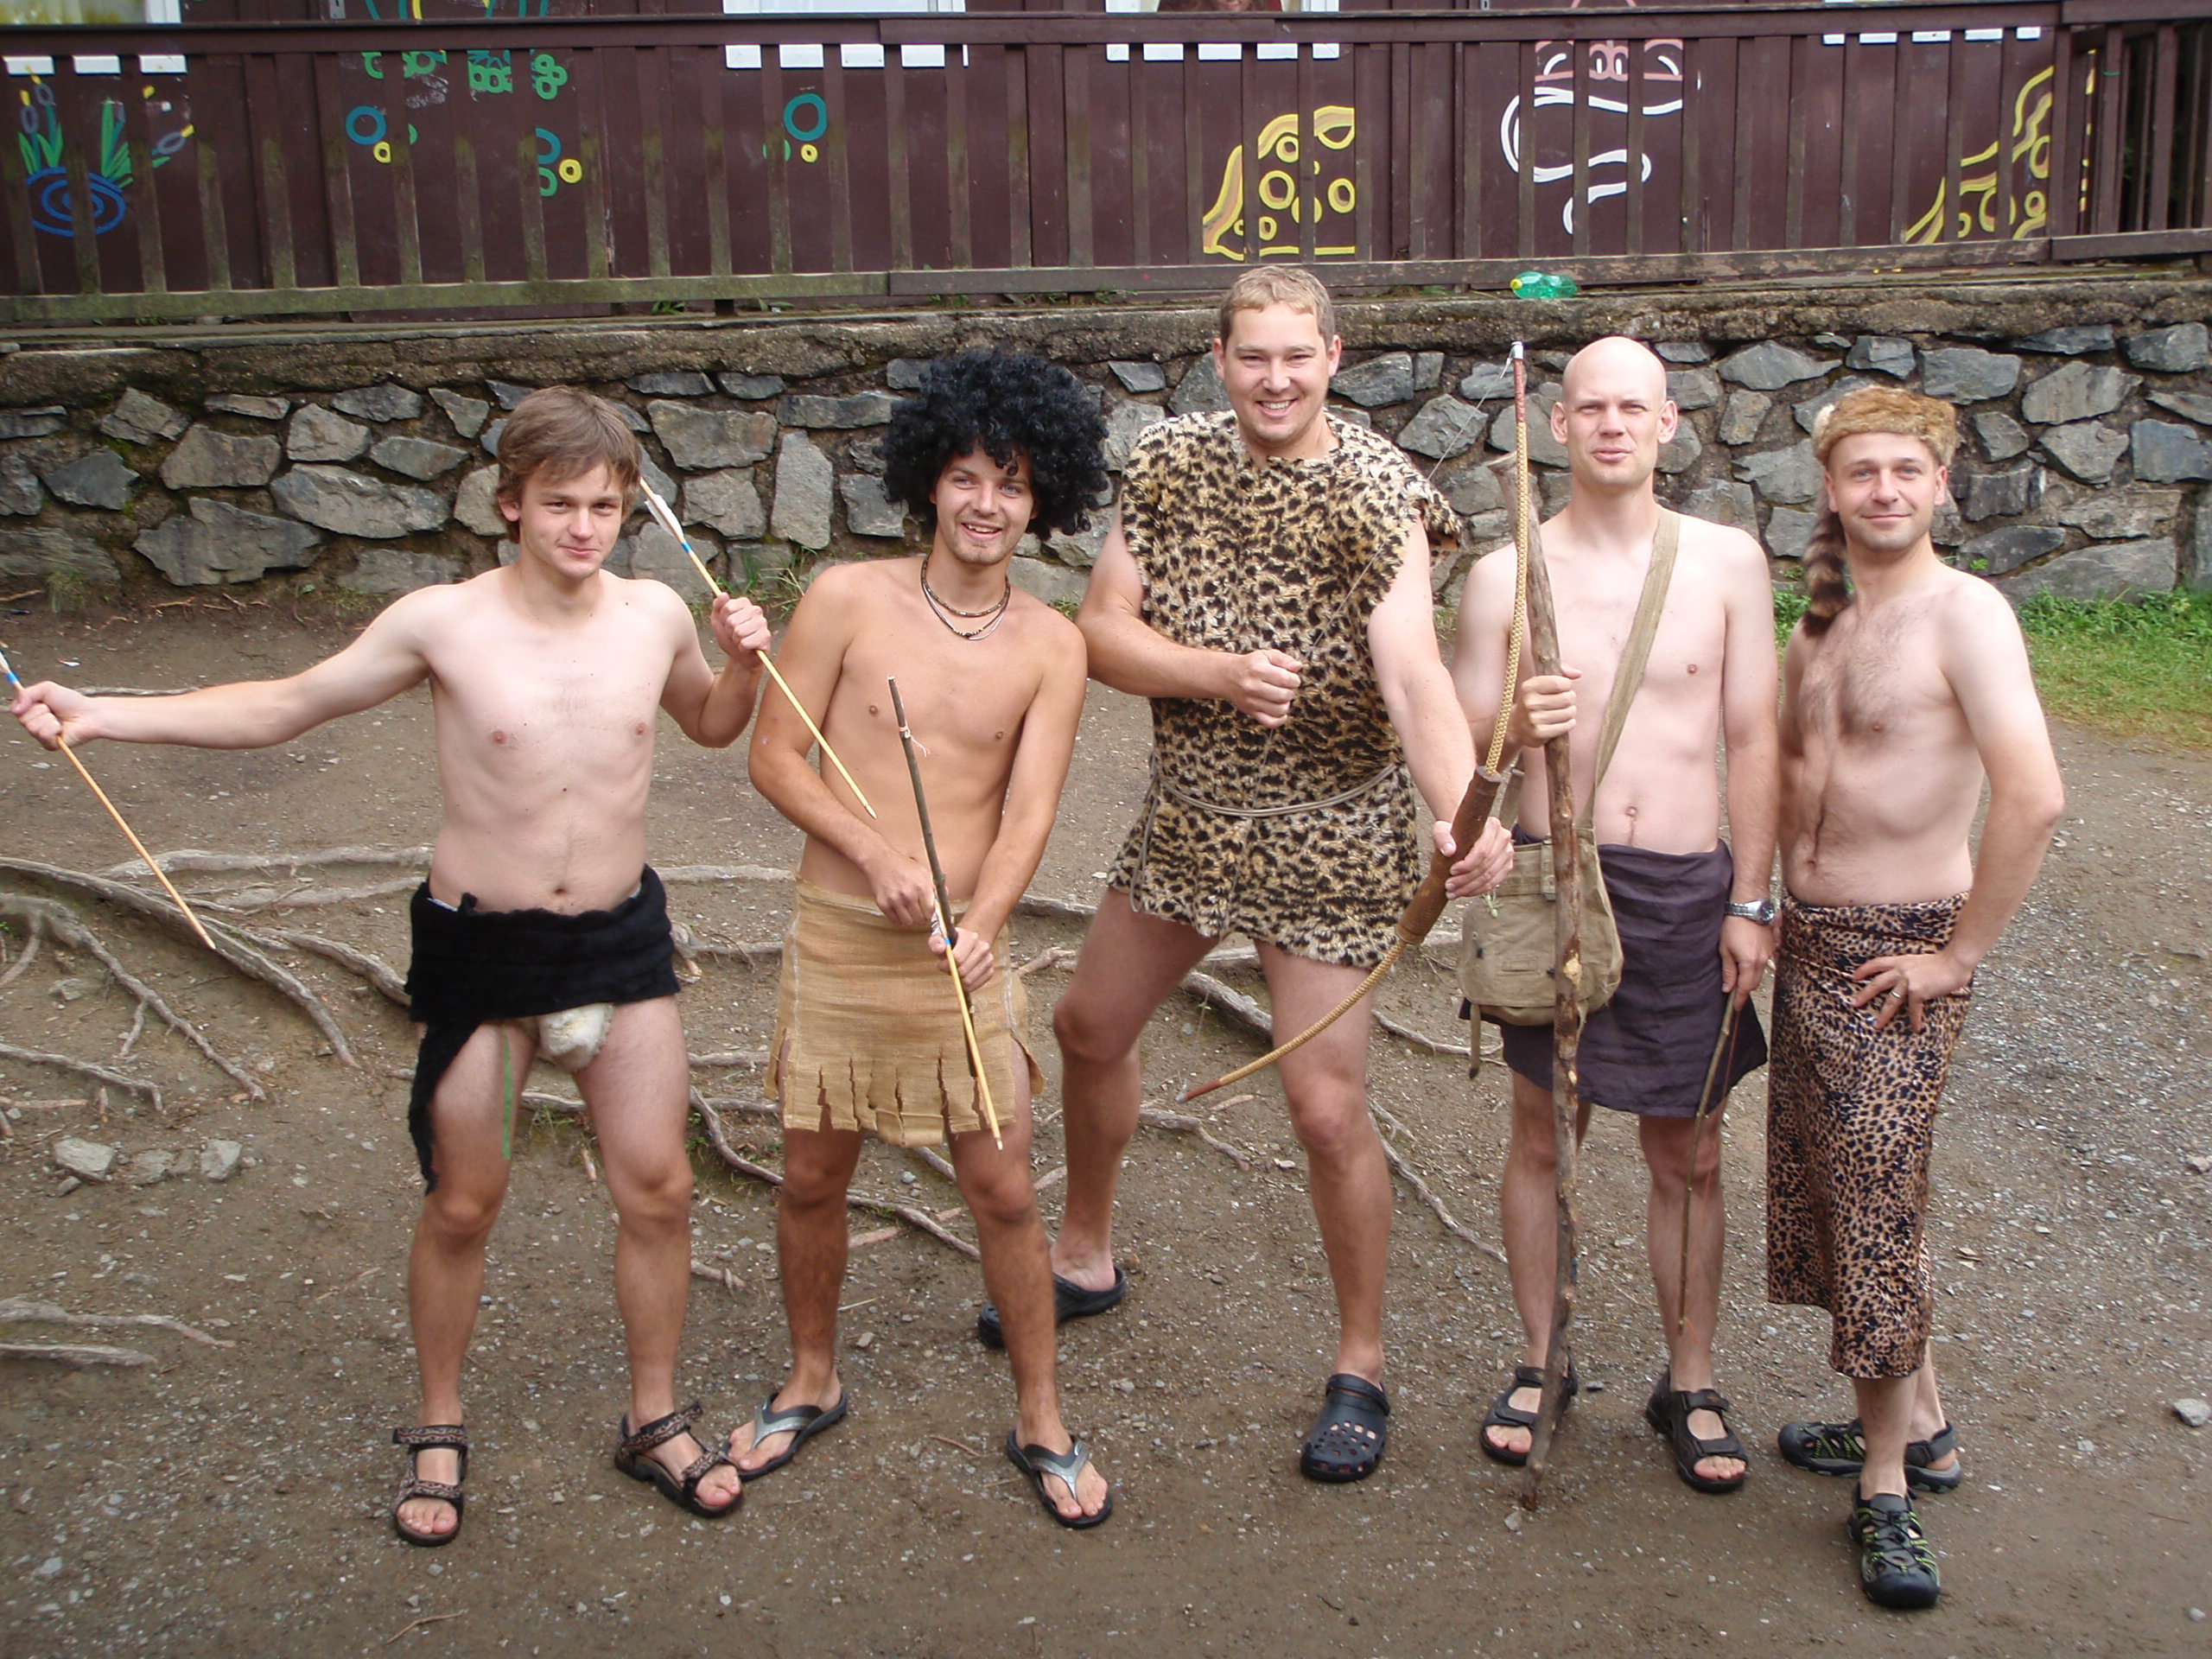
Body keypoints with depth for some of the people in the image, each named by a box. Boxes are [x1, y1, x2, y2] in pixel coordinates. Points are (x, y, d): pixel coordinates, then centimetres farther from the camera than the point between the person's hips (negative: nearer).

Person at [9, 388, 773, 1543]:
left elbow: (714, 727, 17)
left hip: (621, 936, 3)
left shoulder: (655, 615, -4)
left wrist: (743, 662, -5)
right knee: (462, 1202, 10)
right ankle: (438, 1429, 33)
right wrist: (97, 715, -10)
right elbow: (280, 708, -2)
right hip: (480, 944, -2)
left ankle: (653, 1418, 28)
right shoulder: (443, 624, -12)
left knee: (657, 1191, 6)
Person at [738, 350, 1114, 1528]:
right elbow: (775, 757, -4)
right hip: (836, 937, 0)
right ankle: (812, 1383, 38)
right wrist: (878, 855, -17)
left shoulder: (1050, 645, -2)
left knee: (1004, 1193, 5)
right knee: (812, 1179, 13)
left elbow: (1030, 808, -9)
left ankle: (1041, 1423, 24)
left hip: (965, 951, 0)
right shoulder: (848, 599, -4)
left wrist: (979, 921, -27)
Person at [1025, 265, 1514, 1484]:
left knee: (1327, 1108, -6)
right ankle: (1084, 1257, 44)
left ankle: (1362, 1367, 17)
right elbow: (1101, 630, -6)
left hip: (1329, 835, -6)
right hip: (1186, 813, 6)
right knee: (1089, 1027, 18)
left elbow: (1411, 670, -34)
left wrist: (1460, 811, -52)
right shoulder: (1169, 463, -3)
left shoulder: (1375, 492, -19)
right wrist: (1220, 673, -25)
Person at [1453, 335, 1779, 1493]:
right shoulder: (1506, 575, -1)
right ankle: (1539, 1364, 29)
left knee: (1688, 1153, 9)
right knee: (1539, 1136, 10)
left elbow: (1752, 740, 3)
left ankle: (1689, 1385, 27)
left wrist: (1750, 901, 0)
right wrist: (1515, 727, -21)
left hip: (1687, 888, 0)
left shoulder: (1727, 560, 1)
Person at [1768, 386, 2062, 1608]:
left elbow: (2034, 798, -25)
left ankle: (1885, 1485, 11)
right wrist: (1769, 903, 14)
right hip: (1806, 945, 8)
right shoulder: (1819, 626, 10)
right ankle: (1921, 1427, 30)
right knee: (1829, 1191, 13)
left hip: (1899, 957, -8)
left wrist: (1961, 952, -17)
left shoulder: (1964, 612, -14)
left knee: (1876, 1204, -4)